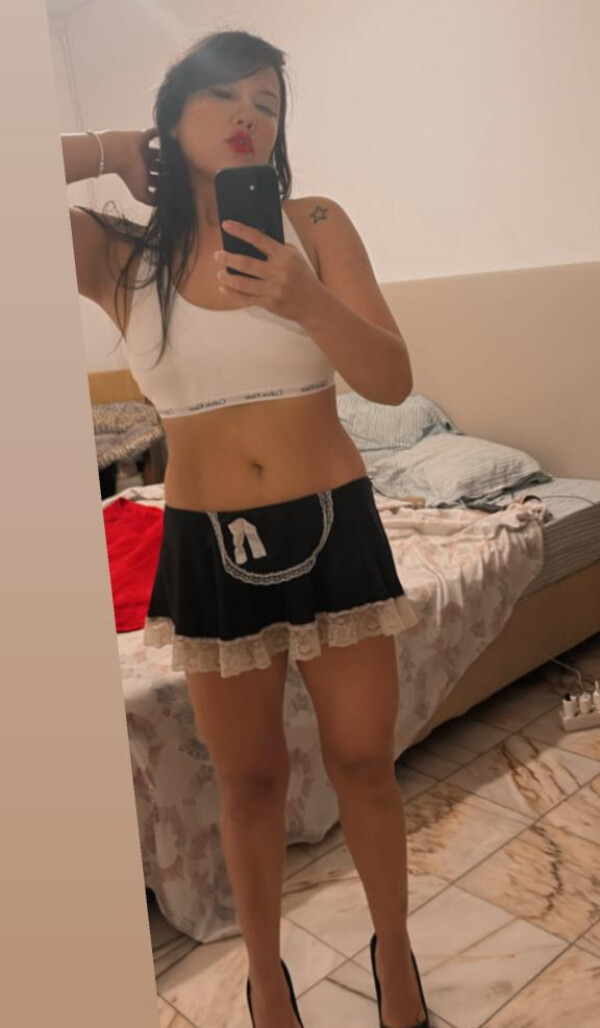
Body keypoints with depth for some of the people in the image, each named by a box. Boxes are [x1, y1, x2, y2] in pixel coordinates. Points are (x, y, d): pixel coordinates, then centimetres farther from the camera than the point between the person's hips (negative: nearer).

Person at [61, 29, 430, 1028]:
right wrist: (100, 153, -5)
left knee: (363, 761, 12)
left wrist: (305, 301, -25)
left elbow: (393, 380, -8)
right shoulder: (119, 256, -2)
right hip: (207, 543, 0)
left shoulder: (315, 224, -2)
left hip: (333, 525, 0)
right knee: (250, 778, 15)